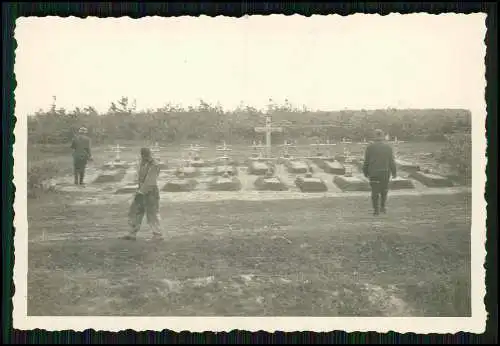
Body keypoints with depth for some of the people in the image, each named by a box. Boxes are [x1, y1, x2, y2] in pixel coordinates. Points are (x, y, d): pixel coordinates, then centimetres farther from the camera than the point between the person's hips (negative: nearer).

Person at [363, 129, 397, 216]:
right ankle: (382, 207, 18)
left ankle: (376, 210, 5)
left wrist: (365, 172, 9)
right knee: (384, 190, 19)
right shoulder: (388, 147, -3)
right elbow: (392, 162, -3)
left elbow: (366, 162, -3)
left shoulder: (370, 147, -6)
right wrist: (394, 173, 7)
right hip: (385, 172, 1)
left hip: (373, 173, -1)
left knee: (375, 191, 6)